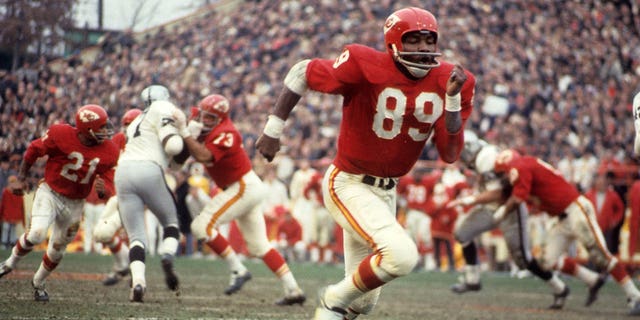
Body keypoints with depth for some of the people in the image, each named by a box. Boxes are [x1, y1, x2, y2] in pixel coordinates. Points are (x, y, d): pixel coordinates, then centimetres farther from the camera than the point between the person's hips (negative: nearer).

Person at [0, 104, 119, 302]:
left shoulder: (109, 151, -12)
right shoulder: (61, 135, -22)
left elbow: (107, 182, -4)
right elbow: (33, 150, -6)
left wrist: (102, 189, -29)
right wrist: (21, 178, -1)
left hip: (75, 204, 4)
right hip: (50, 193, -4)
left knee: (57, 250, 13)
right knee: (37, 234, -26)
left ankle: (38, 283, 39)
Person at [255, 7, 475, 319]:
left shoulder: (448, 80, -6)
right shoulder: (365, 66, -20)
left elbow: (450, 154, -7)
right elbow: (302, 73, -8)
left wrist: (453, 99, -20)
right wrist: (273, 128, -9)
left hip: (385, 191, 7)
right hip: (348, 185, -7)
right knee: (402, 255, -27)